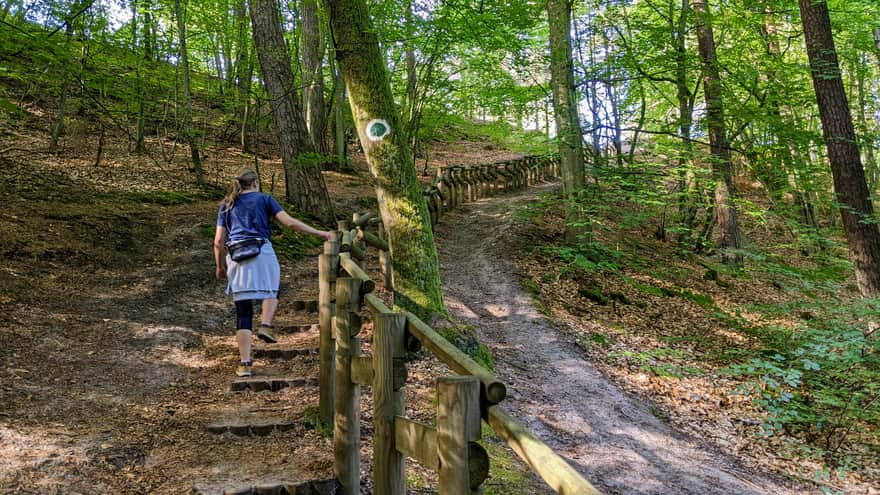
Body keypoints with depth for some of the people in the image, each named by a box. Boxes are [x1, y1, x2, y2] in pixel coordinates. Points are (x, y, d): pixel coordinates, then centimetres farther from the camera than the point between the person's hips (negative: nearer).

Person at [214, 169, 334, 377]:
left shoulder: (226, 205, 18)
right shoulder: (264, 199, 9)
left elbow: (218, 241, 12)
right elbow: (290, 222, 0)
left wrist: (220, 266, 23)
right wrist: (320, 233, 4)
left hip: (237, 257, 3)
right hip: (261, 254, -2)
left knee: (243, 312, 5)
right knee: (272, 288, 29)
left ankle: (245, 364, 3)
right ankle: (265, 325, 5)